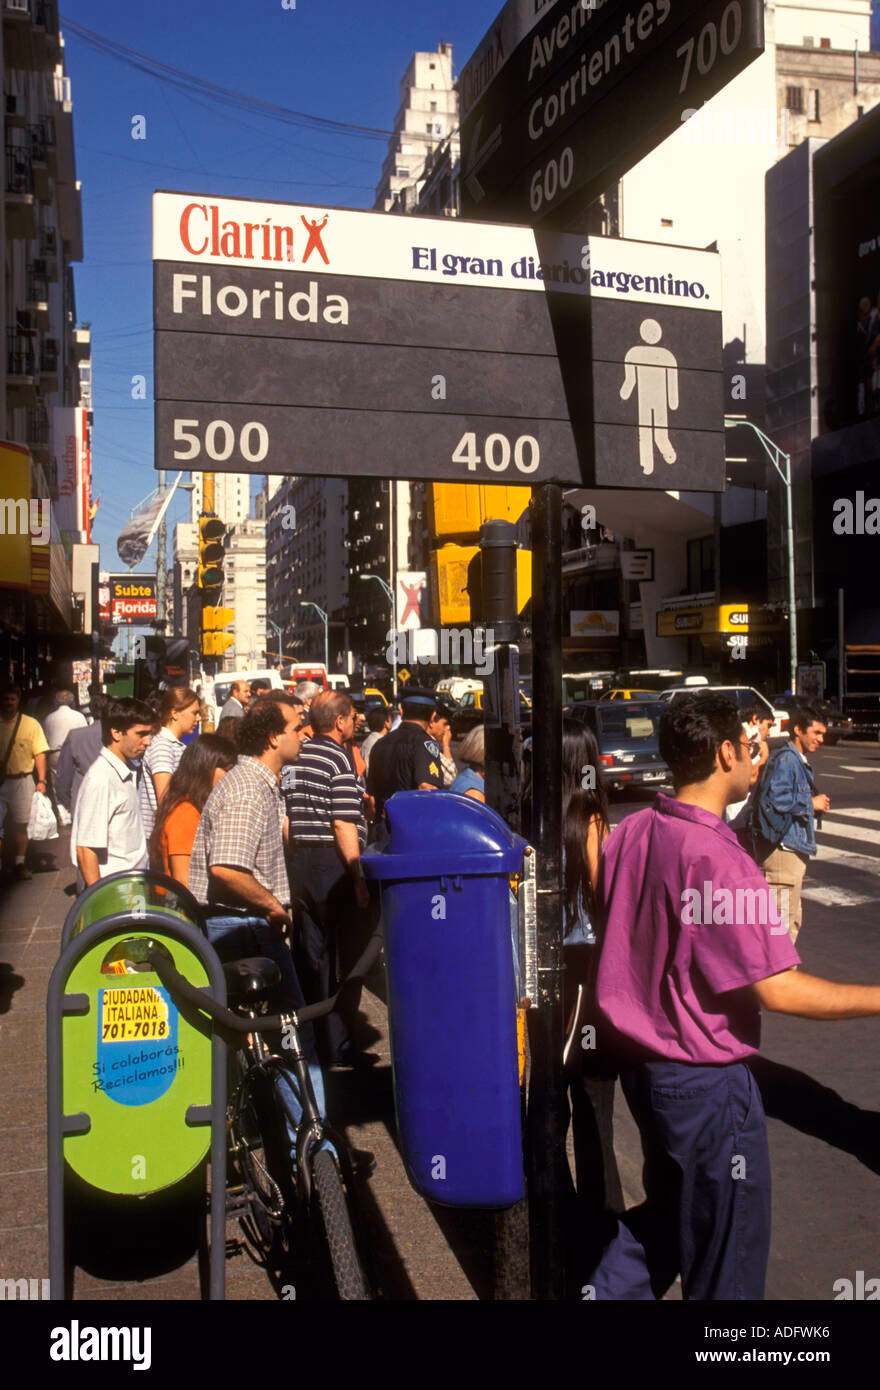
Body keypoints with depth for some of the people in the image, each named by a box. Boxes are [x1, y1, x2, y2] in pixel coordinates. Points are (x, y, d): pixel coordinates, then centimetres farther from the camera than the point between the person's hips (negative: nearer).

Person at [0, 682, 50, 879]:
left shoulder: (30, 724, 2)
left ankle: (20, 864, 18)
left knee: (21, 825, 8)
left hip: (22, 781, 0)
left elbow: (40, 754, 1)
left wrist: (41, 780, -6)